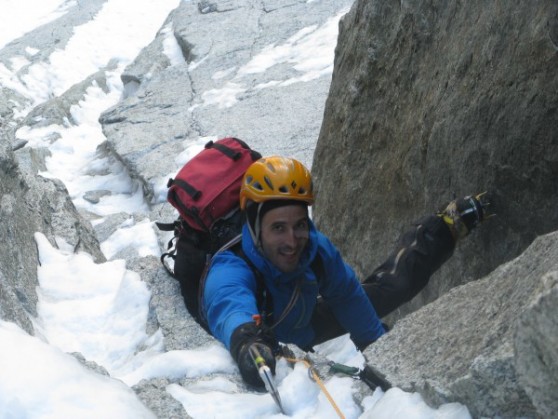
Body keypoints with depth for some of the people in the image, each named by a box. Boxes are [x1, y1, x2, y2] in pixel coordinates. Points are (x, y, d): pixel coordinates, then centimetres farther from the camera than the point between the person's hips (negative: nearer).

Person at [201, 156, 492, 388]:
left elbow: (347, 294, -10)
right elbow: (231, 307, -69)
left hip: (300, 326, 4)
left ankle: (447, 228, 37)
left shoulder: (317, 249, -30)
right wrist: (245, 340, -93)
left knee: (391, 286, 11)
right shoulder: (229, 271, -45)